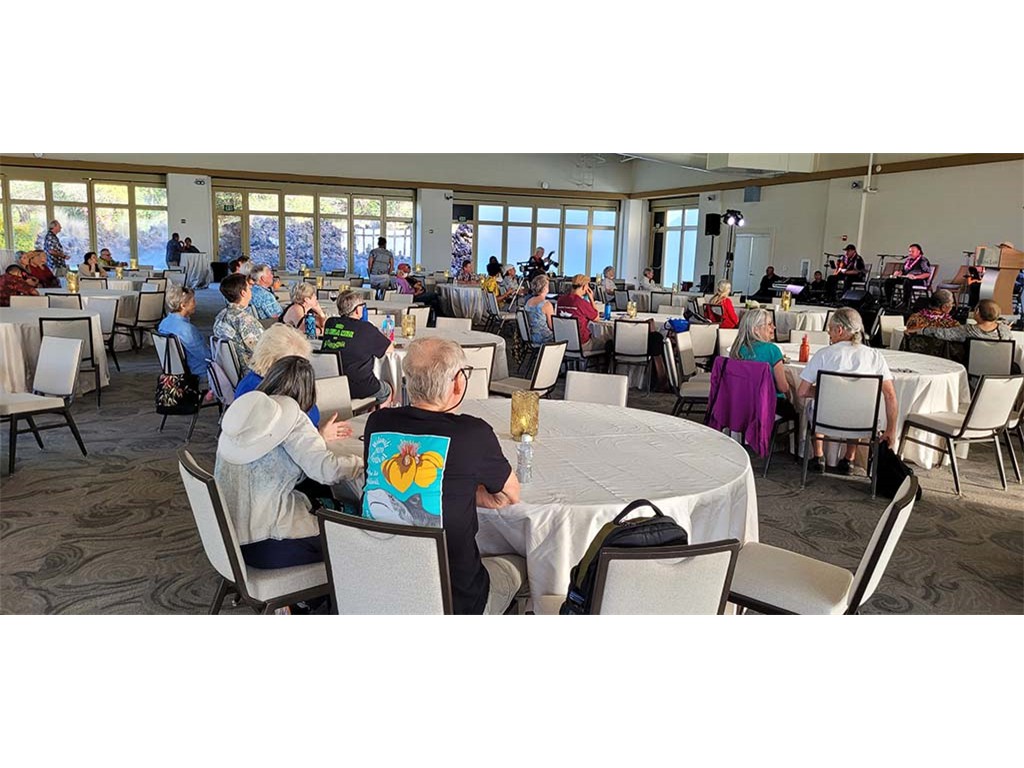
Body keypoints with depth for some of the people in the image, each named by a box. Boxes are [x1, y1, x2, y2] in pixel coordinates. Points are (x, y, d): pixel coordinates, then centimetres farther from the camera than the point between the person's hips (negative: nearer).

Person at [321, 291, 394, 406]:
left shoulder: (330, 323, 1)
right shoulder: (366, 328, -14)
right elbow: (389, 349, -2)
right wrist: (379, 336, 18)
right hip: (358, 388, -6)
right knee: (387, 390, 25)